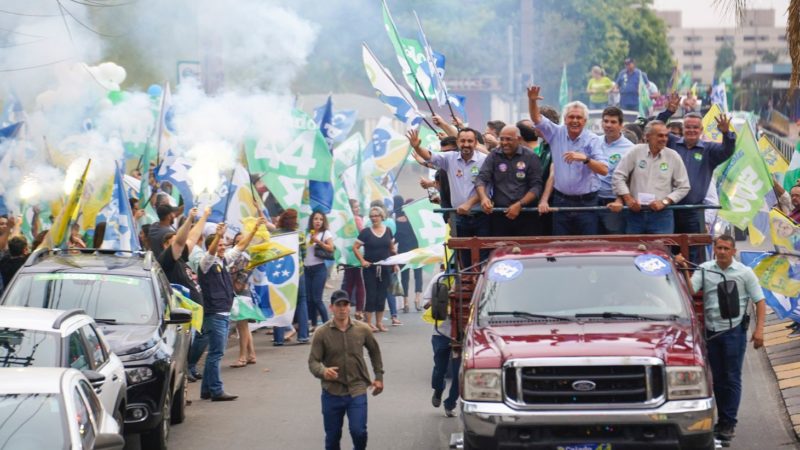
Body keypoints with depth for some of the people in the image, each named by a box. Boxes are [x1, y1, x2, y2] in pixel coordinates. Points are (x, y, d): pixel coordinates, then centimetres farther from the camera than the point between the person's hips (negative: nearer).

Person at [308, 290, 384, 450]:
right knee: (332, 436, 8)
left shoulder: (362, 329, -2)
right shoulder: (321, 333, -8)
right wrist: (323, 371, -31)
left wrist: (379, 376, 14)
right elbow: (313, 361, -10)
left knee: (358, 431, -11)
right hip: (332, 393, 0)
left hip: (357, 390, 0)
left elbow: (374, 351, 15)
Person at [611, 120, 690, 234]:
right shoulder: (635, 152, 1)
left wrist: (664, 201, -6)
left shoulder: (673, 157, 2)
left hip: (661, 215, -1)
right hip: (635, 213, 1)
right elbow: (618, 177, 3)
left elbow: (683, 187, 4)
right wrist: (627, 199, -4)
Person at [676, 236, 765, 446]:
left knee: (732, 379, -3)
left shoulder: (744, 272, -1)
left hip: (734, 331, -3)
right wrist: (683, 269, -22)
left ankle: (729, 424, 0)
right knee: (718, 379, 11)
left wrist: (759, 329, -8)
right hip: (711, 332, 3)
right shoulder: (704, 269, 3)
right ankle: (722, 421, 20)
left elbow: (759, 301, 1)